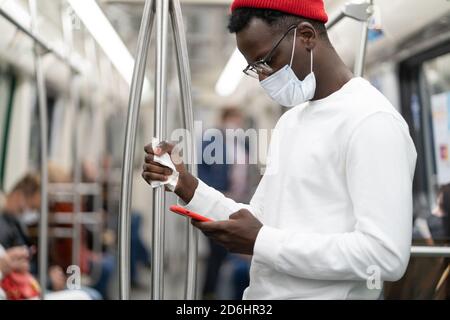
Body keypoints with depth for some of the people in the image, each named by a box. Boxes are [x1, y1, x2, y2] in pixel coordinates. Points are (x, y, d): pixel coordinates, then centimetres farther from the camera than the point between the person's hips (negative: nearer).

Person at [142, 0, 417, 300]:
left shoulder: (373, 122, -16)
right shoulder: (289, 121, 12)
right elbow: (261, 222, 13)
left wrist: (262, 242, -20)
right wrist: (189, 188, -1)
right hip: (260, 293, 8)